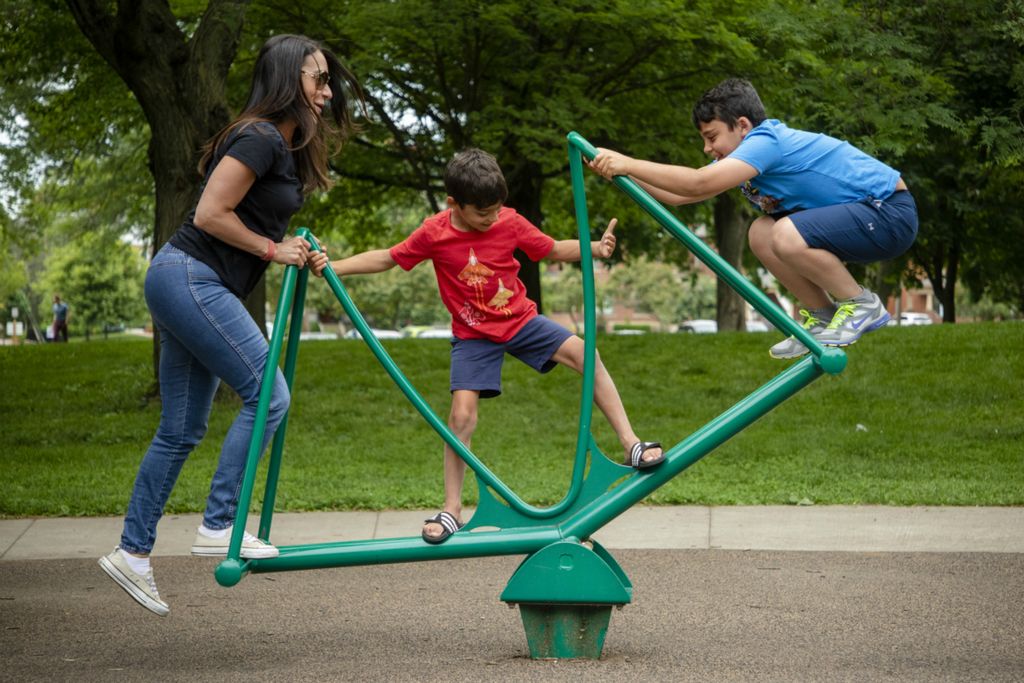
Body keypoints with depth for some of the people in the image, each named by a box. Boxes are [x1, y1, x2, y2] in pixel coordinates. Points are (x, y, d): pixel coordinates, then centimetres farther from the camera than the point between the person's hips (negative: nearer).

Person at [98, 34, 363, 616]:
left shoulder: (283, 145, 16)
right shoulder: (260, 138, -15)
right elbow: (210, 215, -18)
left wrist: (297, 253, 6)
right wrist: (272, 249, -10)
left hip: (190, 286, 10)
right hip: (190, 278, -10)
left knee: (183, 431, 10)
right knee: (268, 394, -12)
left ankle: (133, 552, 16)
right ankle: (219, 526, -8)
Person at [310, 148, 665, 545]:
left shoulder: (510, 223, -12)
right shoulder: (434, 234, -15)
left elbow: (554, 249, 0)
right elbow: (385, 259, -5)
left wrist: (595, 248, -18)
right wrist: (332, 266, -16)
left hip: (521, 321, 1)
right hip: (473, 336, -1)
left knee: (584, 354, -19)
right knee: (462, 414, -13)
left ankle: (630, 445, -13)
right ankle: (451, 510, 0)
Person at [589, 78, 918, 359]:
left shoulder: (766, 142, -20)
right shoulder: (756, 149, 9)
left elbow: (698, 185, -34)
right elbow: (678, 195, 5)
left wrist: (628, 164, -30)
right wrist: (619, 169, -5)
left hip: (891, 213, -10)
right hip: (860, 211, 10)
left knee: (787, 235, -30)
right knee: (761, 234, 2)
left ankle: (862, 305, -8)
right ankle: (823, 317, 10)